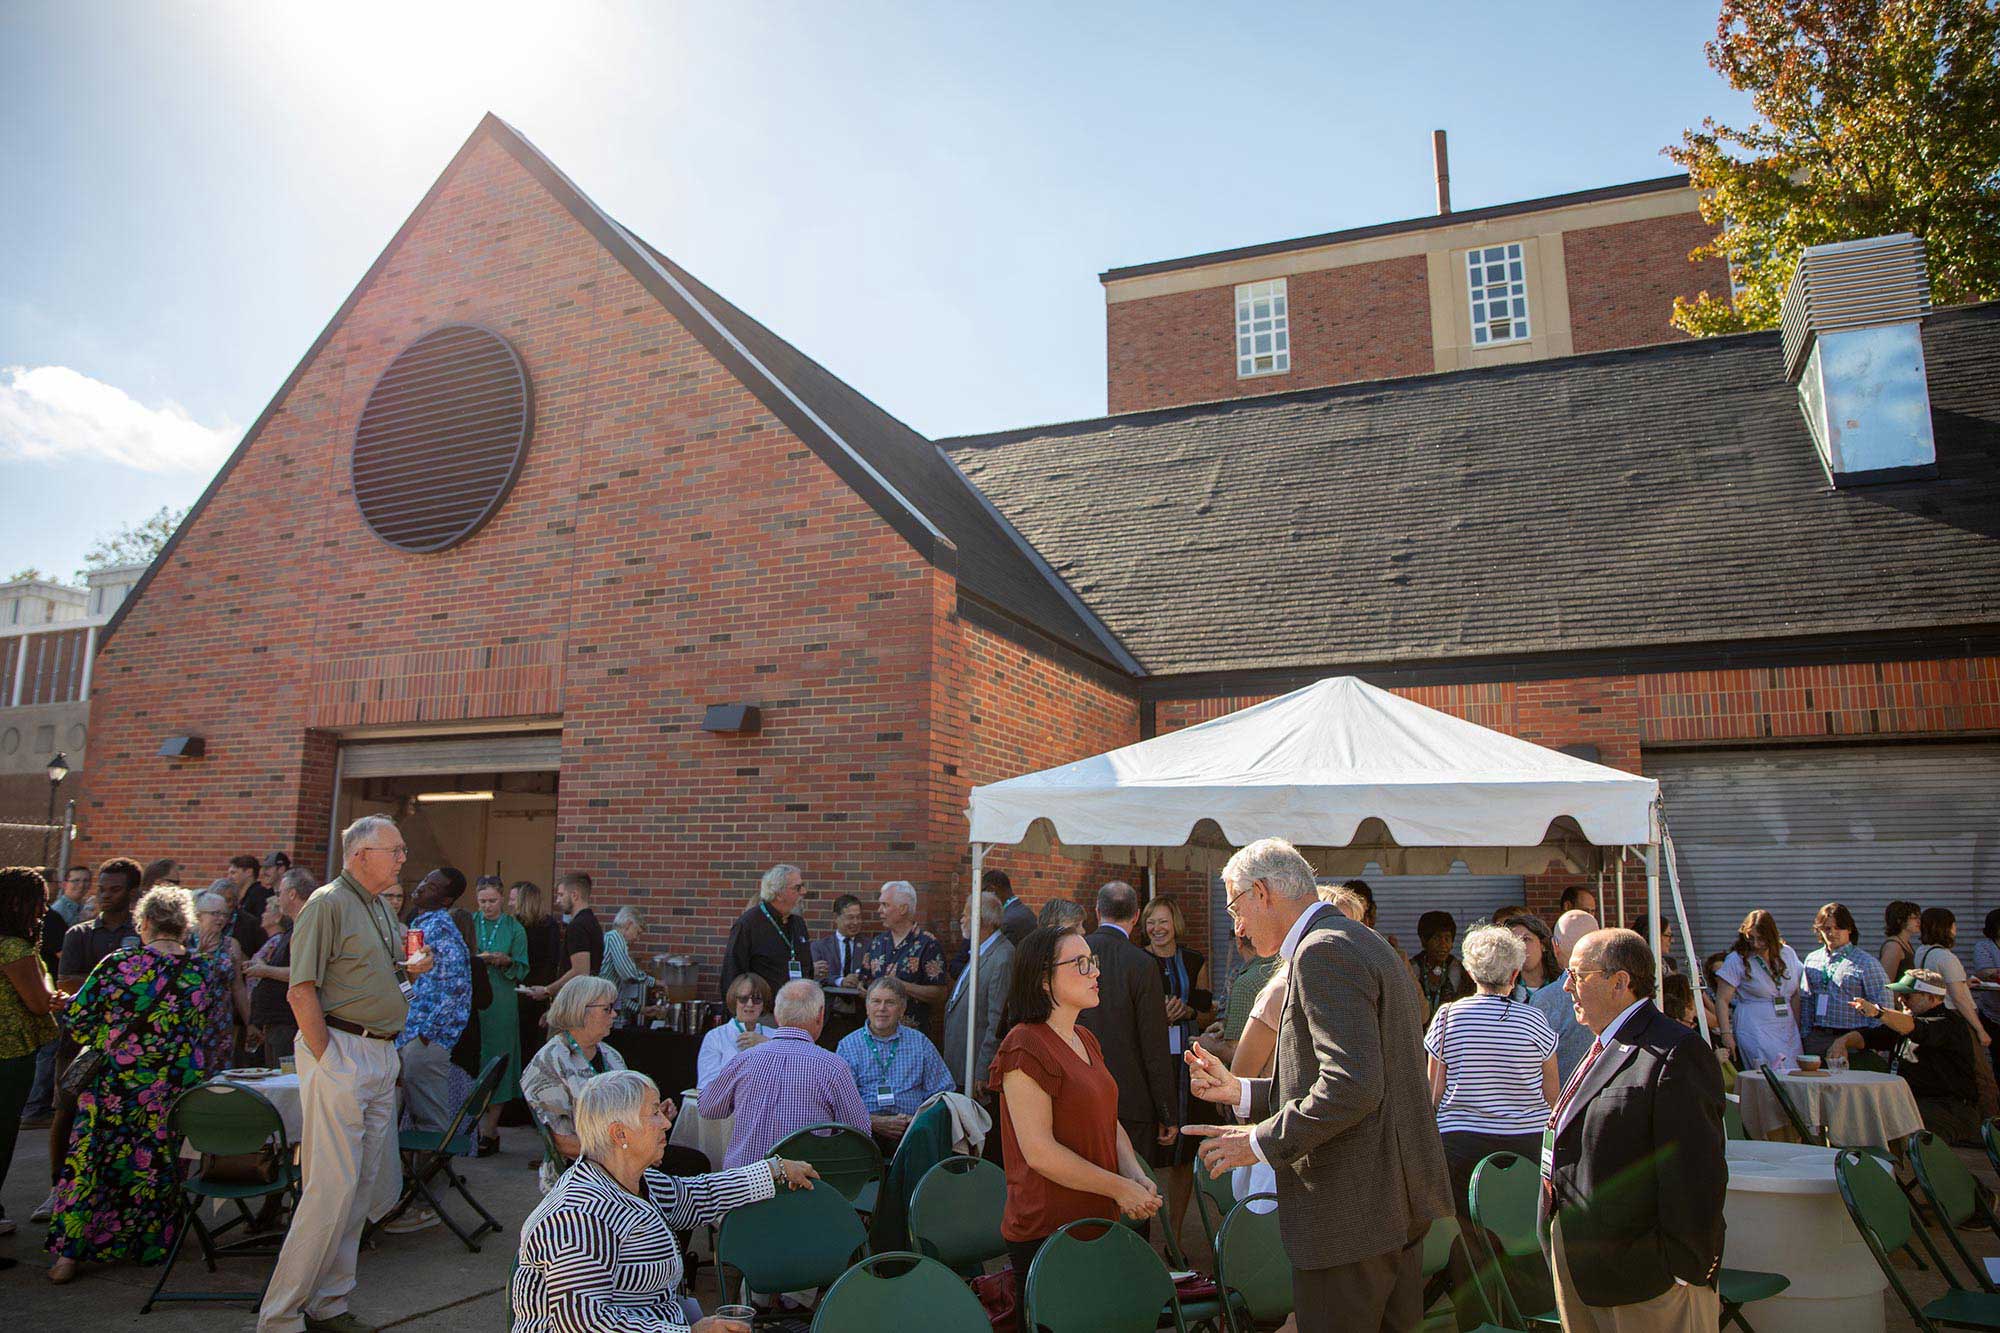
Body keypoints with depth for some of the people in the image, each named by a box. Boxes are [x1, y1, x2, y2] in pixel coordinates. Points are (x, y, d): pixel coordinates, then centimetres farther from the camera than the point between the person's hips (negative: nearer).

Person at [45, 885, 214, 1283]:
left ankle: (68, 1253, 13)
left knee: (89, 1161, 11)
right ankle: (147, 1246, 25)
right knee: (155, 1166, 15)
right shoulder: (202, 974, -3)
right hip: (171, 1097, 2)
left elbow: (74, 1019, -4)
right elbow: (212, 1038, 7)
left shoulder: (117, 964, -9)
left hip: (111, 1087, -2)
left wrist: (104, 1039, 14)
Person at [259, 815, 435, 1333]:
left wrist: (408, 968, 6)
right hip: (338, 1047, -9)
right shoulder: (328, 902, -11)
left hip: (381, 1053, 9)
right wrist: (327, 1060, -17)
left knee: (367, 1186, 12)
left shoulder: (382, 907, 16)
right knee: (332, 1188, -6)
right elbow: (301, 990, -16)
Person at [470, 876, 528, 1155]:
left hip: (501, 1004, -1)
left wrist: (506, 962, -14)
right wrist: (473, 959, -11)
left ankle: (489, 1130, 6)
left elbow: (522, 971, 5)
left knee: (497, 1062, -1)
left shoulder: (514, 929, 4)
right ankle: (481, 1126, 11)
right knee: (472, 1059, 1)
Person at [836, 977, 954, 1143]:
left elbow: (942, 1094, 14)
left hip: (912, 1128, 1)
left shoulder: (920, 1042, 17)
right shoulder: (847, 1046, 14)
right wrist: (875, 1122, -13)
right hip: (865, 1128, 0)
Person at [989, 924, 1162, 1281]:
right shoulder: (1026, 1046, -16)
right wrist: (1119, 1188, -15)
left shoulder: (1085, 1039, 14)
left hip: (1097, 1220, 8)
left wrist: (1136, 1175, -2)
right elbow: (1039, 1151, -20)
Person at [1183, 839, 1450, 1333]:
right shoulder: (1363, 942, 14)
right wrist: (1240, 1092, 12)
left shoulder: (1323, 951, -18)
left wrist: (1261, 1141, -16)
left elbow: (1353, 1087, -26)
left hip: (1351, 1210, -10)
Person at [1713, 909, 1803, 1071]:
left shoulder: (1787, 954, 9)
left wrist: (1798, 1028, 9)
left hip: (1787, 1030, 5)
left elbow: (1796, 995, 15)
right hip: (1755, 1031, -5)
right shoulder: (1737, 959, -5)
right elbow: (1722, 1000, -7)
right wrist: (1726, 1034, -14)